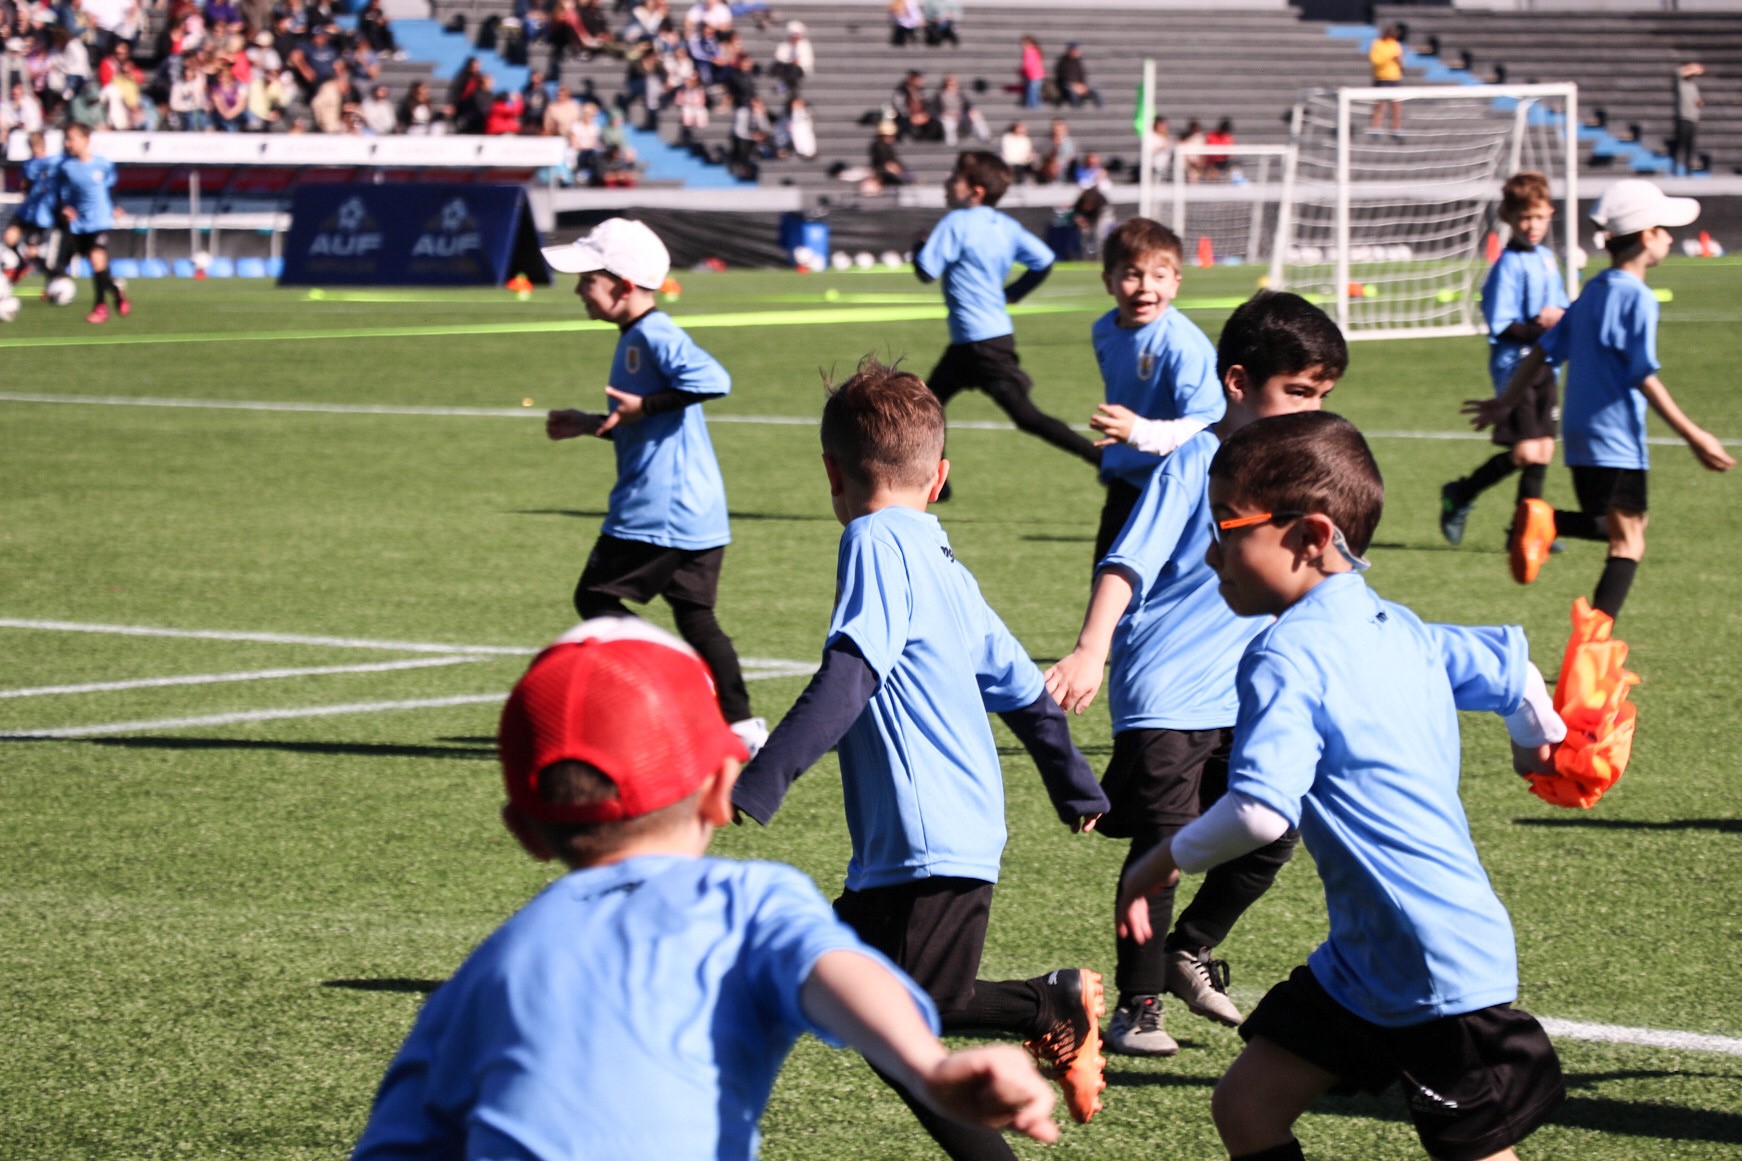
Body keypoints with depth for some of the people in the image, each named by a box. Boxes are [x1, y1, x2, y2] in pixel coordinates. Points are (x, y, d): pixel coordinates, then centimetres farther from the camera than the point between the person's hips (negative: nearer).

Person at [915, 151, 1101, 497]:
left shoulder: (956, 224, -15)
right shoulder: (1006, 227, 7)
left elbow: (927, 271, -17)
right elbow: (1044, 261, 2)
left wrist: (918, 247, 4)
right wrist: (1013, 293, 15)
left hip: (982, 343, -9)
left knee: (1026, 415, -7)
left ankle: (1100, 457, -10)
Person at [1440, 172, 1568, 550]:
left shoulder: (1547, 258, 12)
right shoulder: (1509, 265, -11)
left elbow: (1561, 308, 17)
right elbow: (1502, 326, -15)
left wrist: (1559, 318, -5)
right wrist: (1539, 329, -26)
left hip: (1544, 367, 8)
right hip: (1515, 367, -8)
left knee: (1544, 450, 6)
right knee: (1525, 452, -14)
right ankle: (1460, 496, 6)